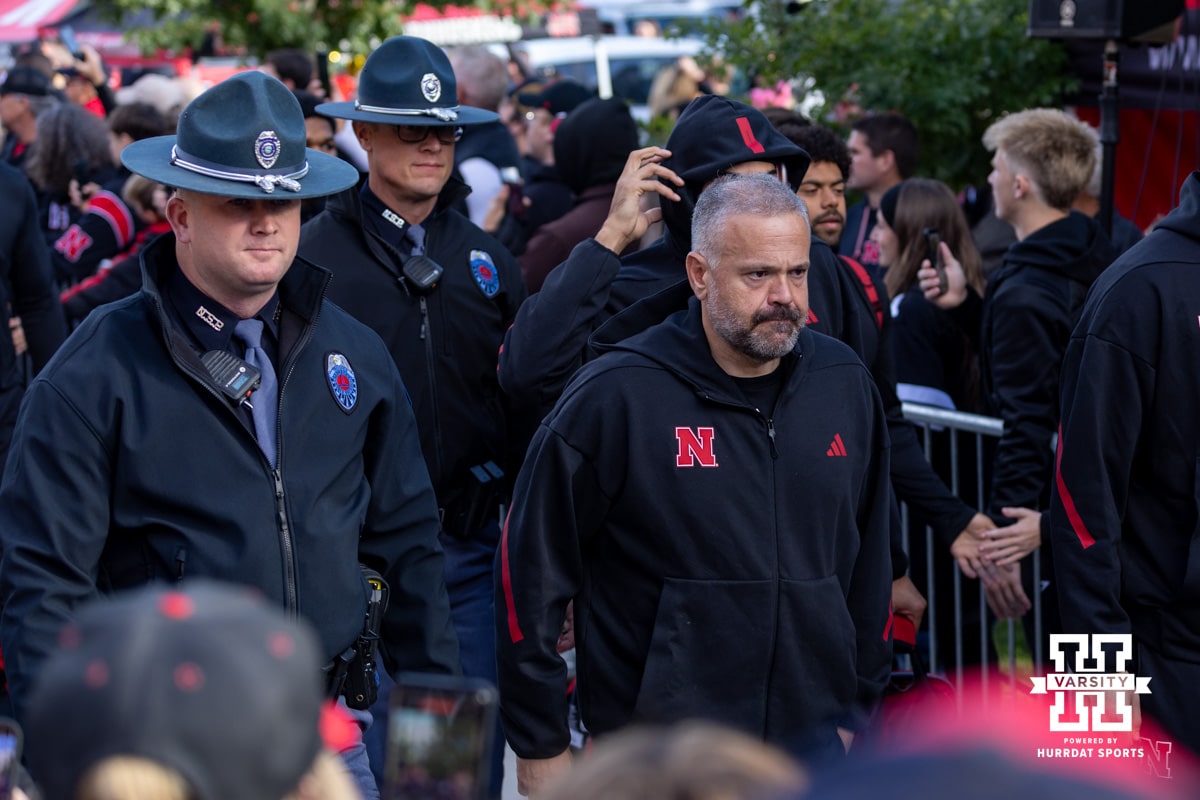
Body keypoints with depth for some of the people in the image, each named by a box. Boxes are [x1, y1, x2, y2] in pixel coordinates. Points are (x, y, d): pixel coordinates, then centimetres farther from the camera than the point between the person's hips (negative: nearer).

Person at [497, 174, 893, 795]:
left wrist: (856, 707, 15)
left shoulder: (845, 386, 5)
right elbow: (530, 567, -7)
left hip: (813, 741, 4)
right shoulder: (616, 395, -10)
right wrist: (539, 743, -5)